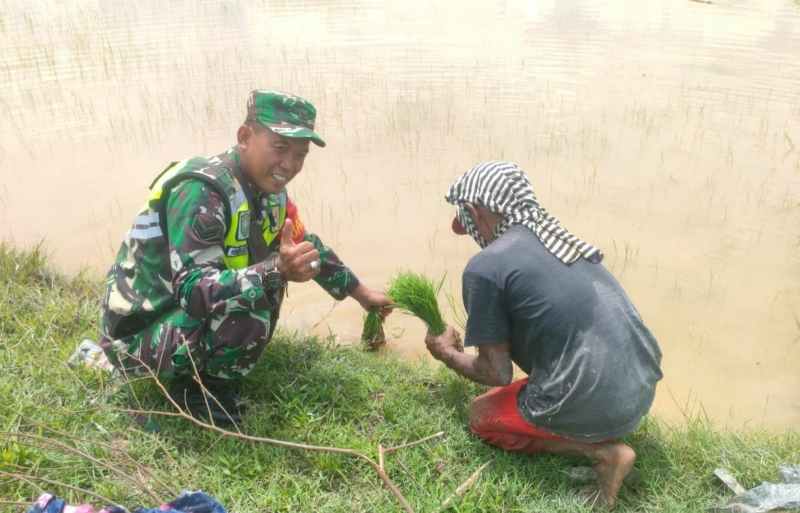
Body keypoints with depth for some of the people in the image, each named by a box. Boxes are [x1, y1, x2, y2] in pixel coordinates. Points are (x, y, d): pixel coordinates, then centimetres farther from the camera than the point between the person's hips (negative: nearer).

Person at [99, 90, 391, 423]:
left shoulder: (267, 190, -2)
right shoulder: (202, 191, -28)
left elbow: (307, 247, 13)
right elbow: (193, 290, -36)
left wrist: (361, 293, 17)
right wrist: (276, 272, -48)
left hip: (184, 308, 9)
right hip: (138, 332, -9)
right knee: (249, 307, -30)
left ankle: (206, 369, 12)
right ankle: (198, 390, -3)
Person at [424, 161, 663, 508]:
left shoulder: (484, 266, -12)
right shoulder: (560, 239, 9)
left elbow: (497, 374, -6)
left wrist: (446, 353, 15)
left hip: (595, 407, -8)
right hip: (644, 386, 8)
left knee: (481, 416, 18)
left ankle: (599, 450, 3)